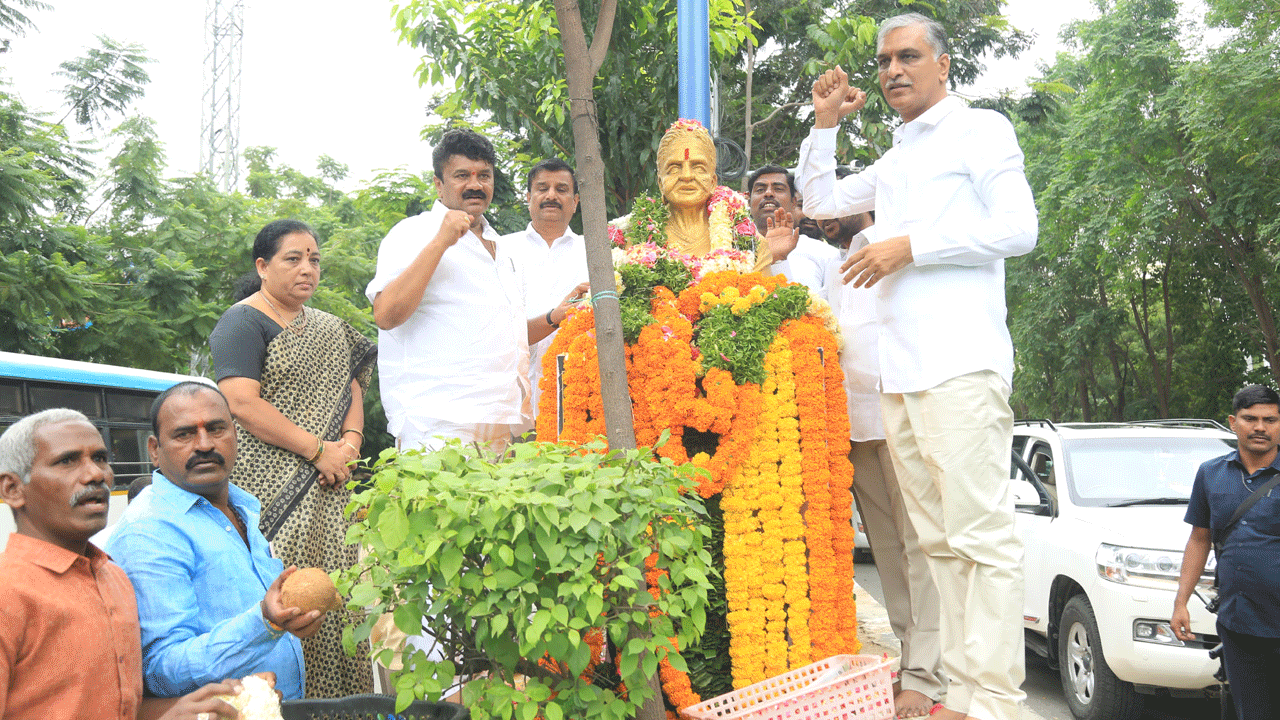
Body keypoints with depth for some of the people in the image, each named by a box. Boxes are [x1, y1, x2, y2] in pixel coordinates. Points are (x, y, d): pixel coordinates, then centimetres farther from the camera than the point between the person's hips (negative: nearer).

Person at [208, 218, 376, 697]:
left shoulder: (329, 328, 20)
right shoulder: (242, 322, -4)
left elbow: (351, 386, 19)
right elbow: (242, 404, -15)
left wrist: (350, 441, -3)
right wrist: (319, 450, -15)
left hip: (327, 493, 7)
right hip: (269, 490, -7)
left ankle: (335, 699, 11)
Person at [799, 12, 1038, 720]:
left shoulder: (980, 129, 6)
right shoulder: (894, 160, 27)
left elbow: (1017, 229, -6)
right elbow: (818, 201, 33)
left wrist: (908, 247, -9)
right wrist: (825, 121, 22)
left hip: (960, 366, -7)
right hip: (898, 371, 7)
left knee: (981, 535, -11)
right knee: (938, 540, 6)